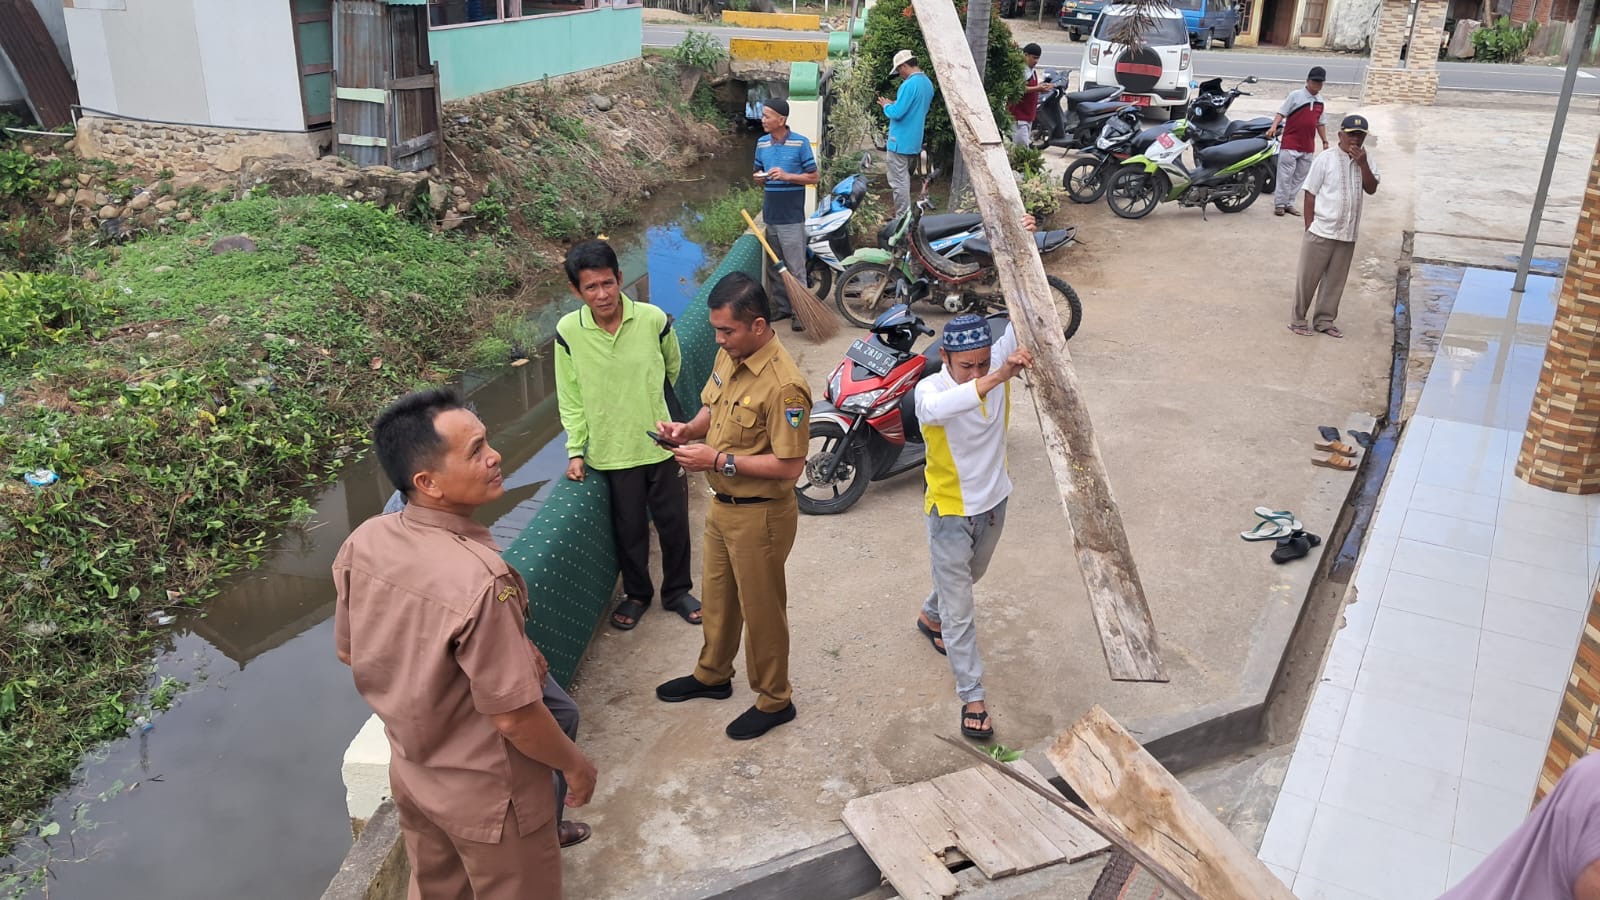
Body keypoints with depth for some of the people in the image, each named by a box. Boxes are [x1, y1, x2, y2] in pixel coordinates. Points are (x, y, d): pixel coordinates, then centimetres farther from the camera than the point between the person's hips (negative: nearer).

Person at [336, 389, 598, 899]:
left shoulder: (363, 542, -13)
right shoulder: (478, 579, -36)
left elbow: (349, 652, 4)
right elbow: (514, 718, -28)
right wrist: (575, 765, -8)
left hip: (412, 773, 7)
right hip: (487, 794, -6)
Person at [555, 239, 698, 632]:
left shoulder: (654, 320, -14)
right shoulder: (568, 332, -13)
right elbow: (570, 398, -3)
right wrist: (576, 450, -4)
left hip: (661, 444, 0)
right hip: (612, 451, 0)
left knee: (673, 523, 13)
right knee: (629, 529, 14)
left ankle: (677, 590, 36)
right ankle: (636, 594, 38)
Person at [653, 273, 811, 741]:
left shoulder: (783, 386, -29)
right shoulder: (728, 355, -2)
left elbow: (789, 465, -27)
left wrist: (720, 460, -27)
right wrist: (690, 428, -6)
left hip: (760, 514, -8)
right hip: (722, 504, 9)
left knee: (760, 608, 9)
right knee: (717, 594, 25)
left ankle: (774, 701, 29)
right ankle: (712, 675, 47)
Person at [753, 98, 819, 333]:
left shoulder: (800, 143, -8)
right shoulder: (762, 143, 8)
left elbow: (813, 177, -5)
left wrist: (787, 176, -19)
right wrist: (760, 178, -5)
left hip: (792, 217, -6)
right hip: (769, 215, 6)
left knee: (796, 268, -3)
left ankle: (798, 311, 2)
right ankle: (782, 307, 22)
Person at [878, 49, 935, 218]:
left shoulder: (909, 85, -20)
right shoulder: (927, 84, 10)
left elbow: (896, 113, -22)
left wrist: (886, 105, -2)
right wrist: (894, 104, 17)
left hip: (900, 142, -9)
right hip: (915, 142, 9)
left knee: (898, 181, -4)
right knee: (904, 179, 20)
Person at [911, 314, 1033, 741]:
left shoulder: (1000, 361, -15)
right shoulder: (930, 388, -27)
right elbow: (935, 409, -52)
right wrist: (995, 379, -63)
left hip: (993, 503, 6)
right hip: (950, 513, -5)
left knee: (968, 577, 31)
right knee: (959, 610, 4)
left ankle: (930, 615, 61)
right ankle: (972, 697, 17)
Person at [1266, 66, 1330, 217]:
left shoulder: (1320, 100, 12)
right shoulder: (1295, 95, -4)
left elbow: (1321, 122, 21)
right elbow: (1281, 112, -6)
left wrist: (1325, 141, 19)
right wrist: (1274, 126, -24)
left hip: (1308, 147, 6)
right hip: (1290, 144, -6)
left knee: (1299, 177, 8)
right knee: (1285, 175, -6)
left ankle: (1289, 204, 15)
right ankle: (1279, 204, 1)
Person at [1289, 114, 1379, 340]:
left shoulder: (1365, 160, 6)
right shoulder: (1326, 158, -7)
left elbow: (1371, 189, -5)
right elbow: (1310, 193, -5)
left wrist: (1362, 164, -16)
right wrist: (1309, 226, -7)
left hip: (1347, 235, 4)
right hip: (1321, 232, -4)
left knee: (1335, 280, 12)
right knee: (1308, 278, 3)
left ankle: (1324, 320, 23)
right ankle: (1298, 320, 13)